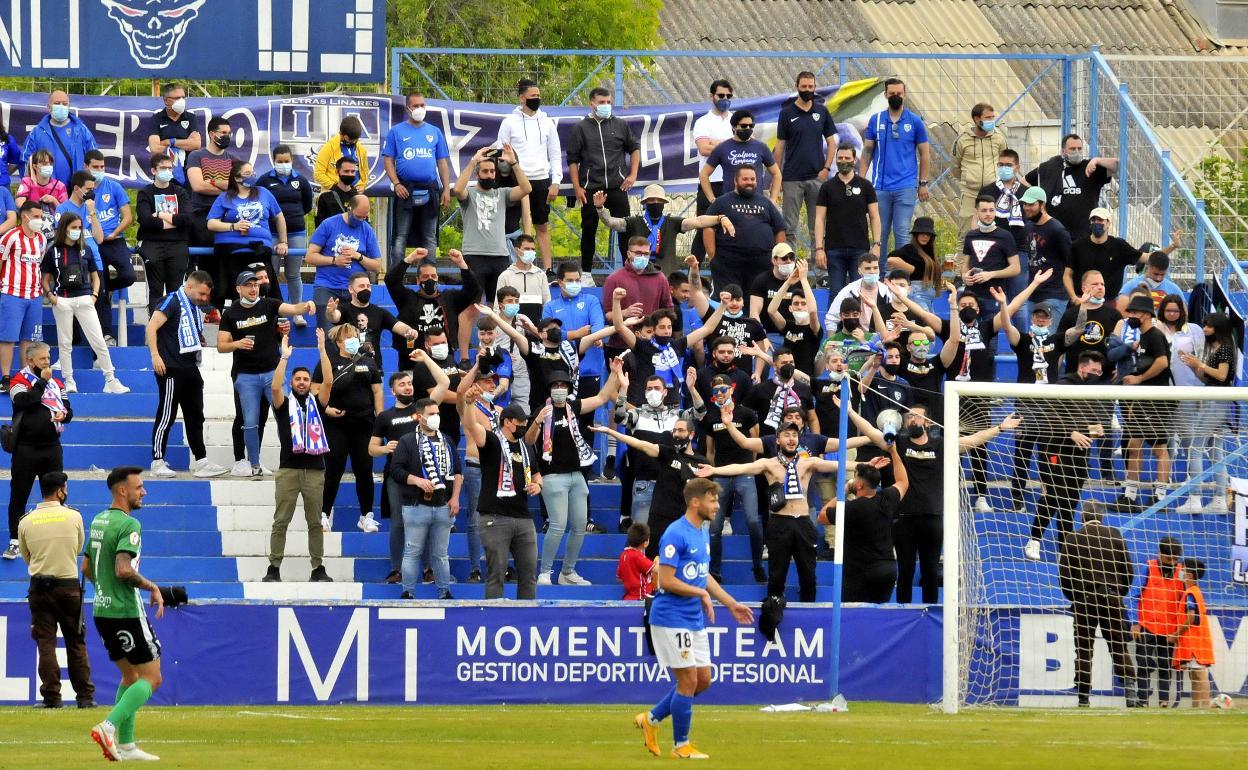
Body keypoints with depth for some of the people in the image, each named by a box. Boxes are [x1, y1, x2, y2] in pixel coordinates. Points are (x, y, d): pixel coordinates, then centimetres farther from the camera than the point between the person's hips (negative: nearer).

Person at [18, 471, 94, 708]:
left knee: (46, 643, 2)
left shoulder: (26, 522, -1)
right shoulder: (73, 517, -3)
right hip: (69, 586, 0)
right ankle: (85, 696, 7)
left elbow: (26, 556, 10)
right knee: (76, 643, 7)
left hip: (39, 587, 0)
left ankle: (51, 696, -4)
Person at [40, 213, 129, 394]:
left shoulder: (85, 251, 11)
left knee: (98, 341, -4)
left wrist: (94, 295, 3)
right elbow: (45, 280, 7)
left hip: (84, 300, 1)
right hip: (62, 302, -1)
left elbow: (95, 277, 18)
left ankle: (111, 381, -2)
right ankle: (69, 382, 10)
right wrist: (50, 295, -9)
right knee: (65, 343, 3)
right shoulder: (53, 252, 4)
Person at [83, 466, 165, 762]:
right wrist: (152, 587, -12)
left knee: (130, 676, 17)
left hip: (102, 611, 9)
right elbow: (123, 570, -26)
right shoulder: (129, 524, -16)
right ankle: (109, 727, -16)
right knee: (151, 678, -3)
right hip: (126, 612, -9)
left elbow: (86, 567, 19)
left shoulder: (99, 521, 12)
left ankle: (125, 745, 14)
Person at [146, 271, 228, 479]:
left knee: (195, 416, 9)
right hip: (171, 368, -9)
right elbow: (151, 327, -15)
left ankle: (200, 461, 13)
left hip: (190, 368, 9)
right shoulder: (172, 302, -8)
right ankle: (157, 463, -1)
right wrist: (155, 355, -22)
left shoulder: (197, 309, 18)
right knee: (167, 415, -6)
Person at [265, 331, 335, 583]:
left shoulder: (317, 403, 12)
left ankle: (318, 569, 9)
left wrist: (322, 351, -4)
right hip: (288, 469, -2)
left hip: (314, 470, 2)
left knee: (315, 522, 5)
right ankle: (274, 568, 0)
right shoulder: (284, 404, 7)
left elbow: (328, 383, -1)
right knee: (281, 521, -2)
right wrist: (284, 357, -11)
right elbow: (275, 386, -10)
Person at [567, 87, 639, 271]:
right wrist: (577, 188, -3)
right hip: (590, 189, -1)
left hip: (617, 187, 1)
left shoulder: (621, 125, 8)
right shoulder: (580, 129, 3)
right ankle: (586, 271, 11)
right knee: (589, 230, 3)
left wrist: (633, 175, 6)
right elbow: (573, 160, 3)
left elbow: (634, 148, 18)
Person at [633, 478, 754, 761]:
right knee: (688, 680, -5)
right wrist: (702, 593, -13)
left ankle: (651, 719, 23)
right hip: (672, 619, -9)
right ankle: (681, 746, 7)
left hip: (695, 621, 9)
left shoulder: (702, 534, 12)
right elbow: (666, 581, -21)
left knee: (703, 680, 10)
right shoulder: (676, 535, -17)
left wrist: (731, 604, 20)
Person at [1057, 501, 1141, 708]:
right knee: (1119, 646, 2)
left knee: (1083, 649, 4)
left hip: (1083, 600, -1)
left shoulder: (1073, 539, 0)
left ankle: (1083, 699, 1)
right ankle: (1131, 692, -12)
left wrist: (1073, 597, 12)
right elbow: (1128, 569, 4)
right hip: (1112, 597, 1)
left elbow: (1064, 574, -1)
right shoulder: (1114, 535, 3)